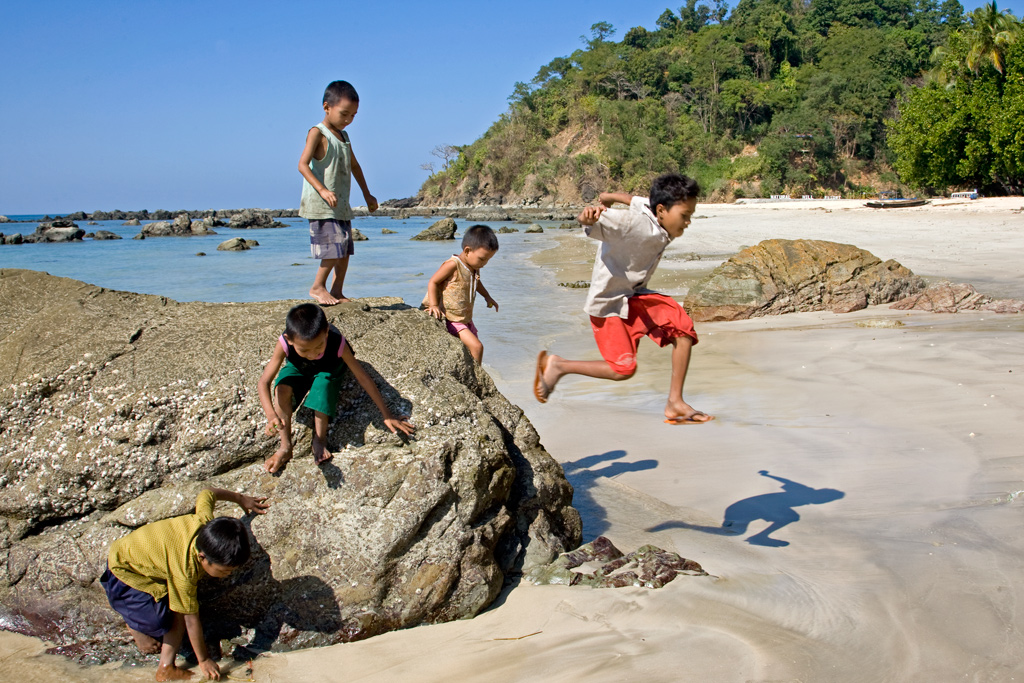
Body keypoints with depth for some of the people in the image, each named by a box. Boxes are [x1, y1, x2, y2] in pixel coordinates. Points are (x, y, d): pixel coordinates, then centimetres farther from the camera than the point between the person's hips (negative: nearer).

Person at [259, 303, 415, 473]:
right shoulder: (284, 344, -38)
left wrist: (387, 415, -29)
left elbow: (363, 378, -31)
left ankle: (320, 442, -22)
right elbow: (264, 381, -39)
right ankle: (285, 447, -20)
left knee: (323, 382, -35)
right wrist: (271, 415, -58)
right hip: (299, 369, 1)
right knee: (283, 386, -31)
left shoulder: (337, 344, -38)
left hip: (328, 370, -1)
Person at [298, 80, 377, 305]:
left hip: (341, 205, 8)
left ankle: (337, 292, 15)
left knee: (345, 250, 6)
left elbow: (354, 166, 30)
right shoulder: (317, 133, -8)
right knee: (335, 249, -11)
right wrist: (322, 189, -29)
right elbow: (302, 164, -18)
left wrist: (367, 194, 30)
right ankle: (317, 287, 4)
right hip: (321, 206, -8)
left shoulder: (343, 135, 17)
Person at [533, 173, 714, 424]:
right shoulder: (635, 224, -28)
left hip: (635, 295, 9)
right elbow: (597, 222, -34)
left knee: (683, 327, -8)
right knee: (623, 368, -13)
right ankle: (557, 366, 8)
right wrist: (588, 217, -55)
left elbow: (637, 201, 10)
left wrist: (610, 197, 23)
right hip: (608, 301, -9)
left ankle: (675, 403, 0)